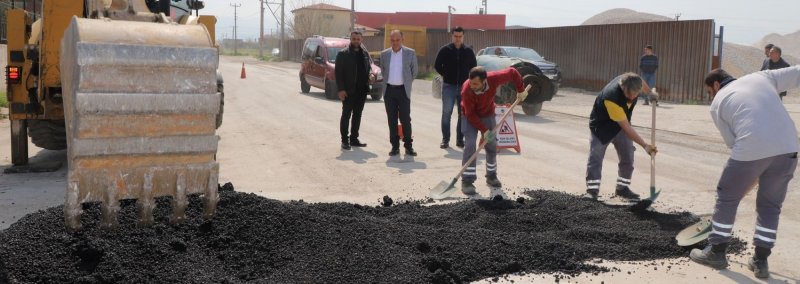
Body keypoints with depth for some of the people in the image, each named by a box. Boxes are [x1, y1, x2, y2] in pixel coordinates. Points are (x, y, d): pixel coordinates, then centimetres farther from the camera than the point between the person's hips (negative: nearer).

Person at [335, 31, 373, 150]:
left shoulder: (365, 54, 12)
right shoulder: (343, 54, -4)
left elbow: (368, 69, 22)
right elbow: (338, 73, -7)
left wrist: (369, 76, -1)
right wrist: (340, 89, -14)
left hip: (362, 90, 5)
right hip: (348, 91, -5)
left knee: (357, 115, 10)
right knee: (346, 115, 1)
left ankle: (354, 139, 18)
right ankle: (344, 140, 6)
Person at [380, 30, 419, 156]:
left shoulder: (410, 53, -1)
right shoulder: (384, 54, 6)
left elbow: (415, 71, 9)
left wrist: (407, 83, 9)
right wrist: (387, 82, 13)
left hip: (403, 90, -2)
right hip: (389, 90, 2)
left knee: (405, 119, -2)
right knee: (392, 119, 5)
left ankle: (408, 146, 6)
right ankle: (395, 146, 11)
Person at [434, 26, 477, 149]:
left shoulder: (468, 51, 5)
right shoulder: (445, 50, -1)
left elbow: (474, 67, 15)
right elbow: (437, 65, 6)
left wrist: (467, 78, 6)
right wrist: (446, 76, 5)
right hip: (449, 87, -2)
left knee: (463, 114, 5)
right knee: (446, 113, -4)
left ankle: (460, 140, 14)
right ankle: (445, 140, 2)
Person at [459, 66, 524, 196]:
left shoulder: (494, 79, -31)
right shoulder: (467, 90, -36)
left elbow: (512, 72, -13)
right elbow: (470, 114, -28)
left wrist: (521, 90, -13)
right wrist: (484, 130, -29)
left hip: (488, 115, 4)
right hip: (470, 117, -3)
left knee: (492, 145, 7)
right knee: (470, 145, -16)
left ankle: (491, 176, 26)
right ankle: (467, 181, -13)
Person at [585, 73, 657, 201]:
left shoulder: (633, 83, -23)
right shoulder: (611, 98, -41)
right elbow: (626, 127, -35)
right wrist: (645, 145, -34)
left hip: (621, 124, 7)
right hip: (602, 126, -6)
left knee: (628, 157, 5)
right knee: (595, 157, -11)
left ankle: (622, 188, 17)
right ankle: (592, 190, -8)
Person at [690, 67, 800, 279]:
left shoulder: (717, 103, 13)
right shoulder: (762, 77, 21)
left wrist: (752, 175, 20)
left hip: (751, 151, -3)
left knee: (727, 199, 17)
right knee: (770, 206, 19)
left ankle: (716, 252, 26)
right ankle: (760, 261, 22)